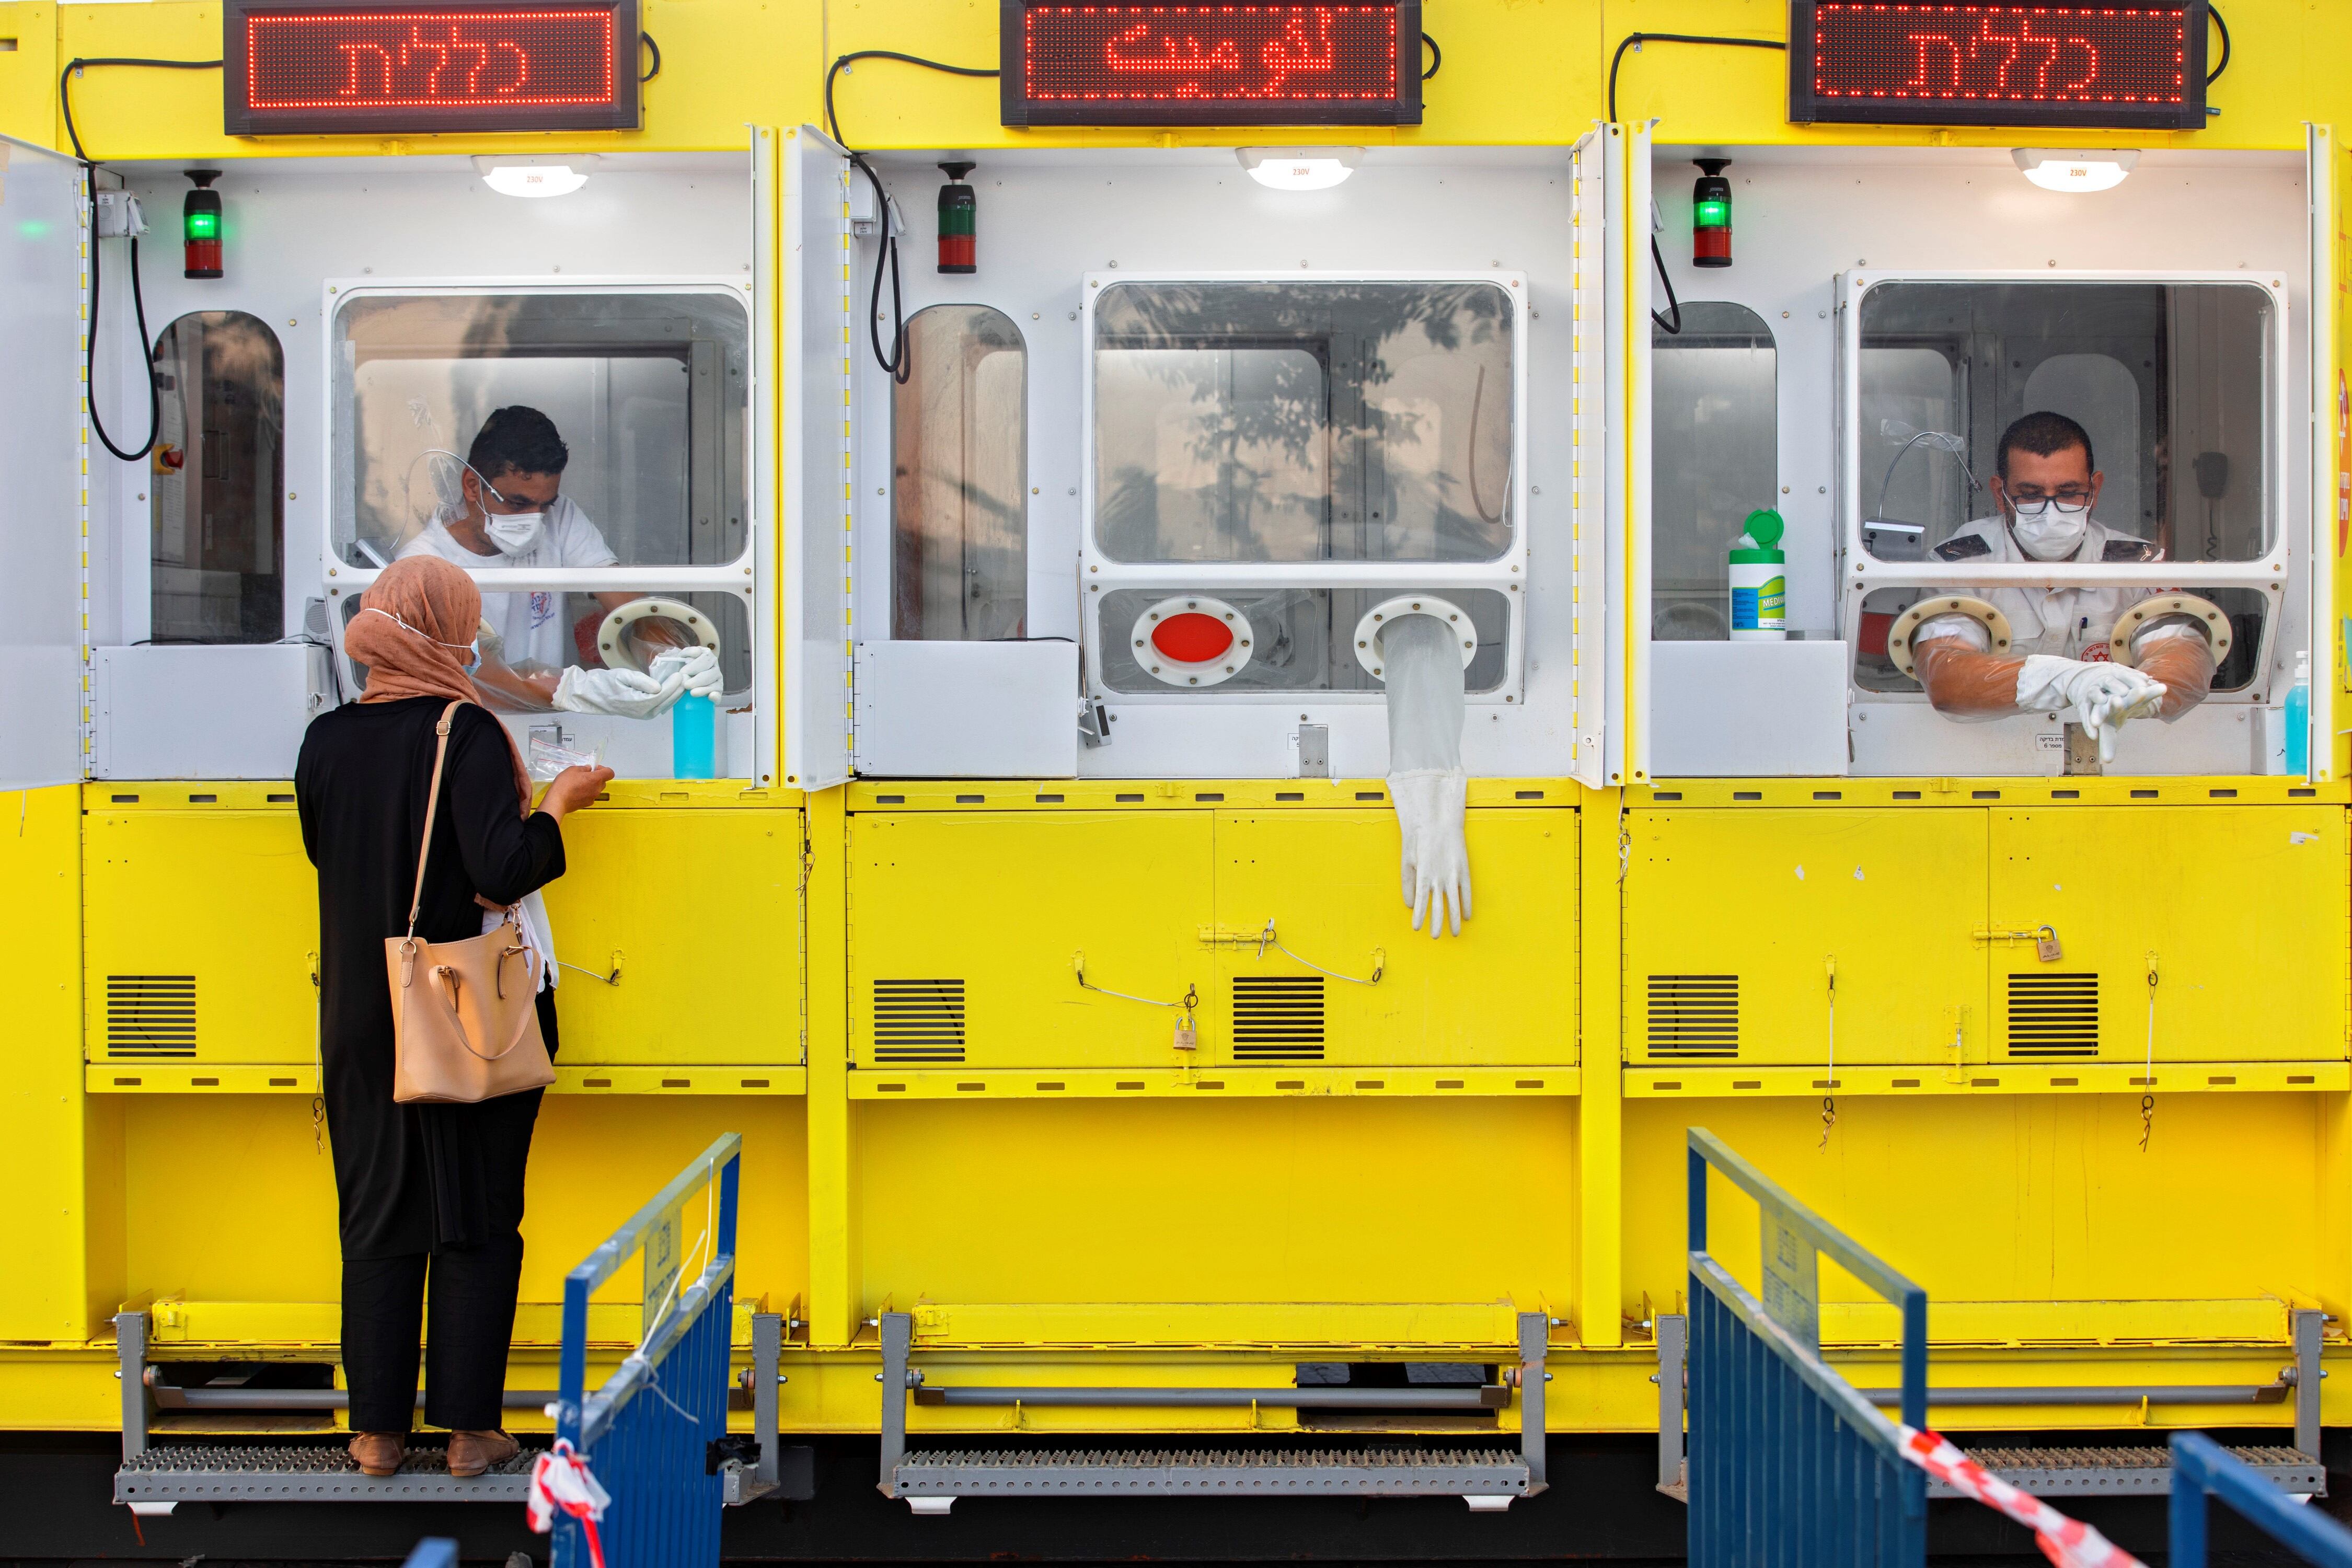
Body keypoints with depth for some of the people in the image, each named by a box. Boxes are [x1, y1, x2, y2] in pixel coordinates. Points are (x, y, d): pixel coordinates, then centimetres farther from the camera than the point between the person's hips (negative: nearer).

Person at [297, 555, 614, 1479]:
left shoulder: (326, 739, 1)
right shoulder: (468, 734, -15)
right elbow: (502, 871, -22)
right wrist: (558, 802, -7)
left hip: (365, 1015, 4)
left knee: (377, 1217, 12)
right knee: (478, 1220, 7)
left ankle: (379, 1431, 15)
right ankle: (468, 1431, 10)